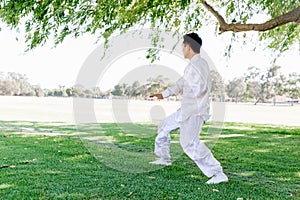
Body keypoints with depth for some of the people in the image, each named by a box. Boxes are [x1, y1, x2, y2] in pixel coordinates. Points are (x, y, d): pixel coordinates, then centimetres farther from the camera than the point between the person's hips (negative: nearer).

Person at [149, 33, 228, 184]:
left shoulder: (195, 65, -18)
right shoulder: (196, 64, 16)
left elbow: (200, 88, -30)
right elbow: (182, 83, 26)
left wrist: (185, 91, -10)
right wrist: (164, 94, 31)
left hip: (195, 112, -10)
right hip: (187, 110, 10)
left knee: (190, 143, -19)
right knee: (164, 126, 22)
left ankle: (218, 173, -15)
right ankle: (164, 158, 38)